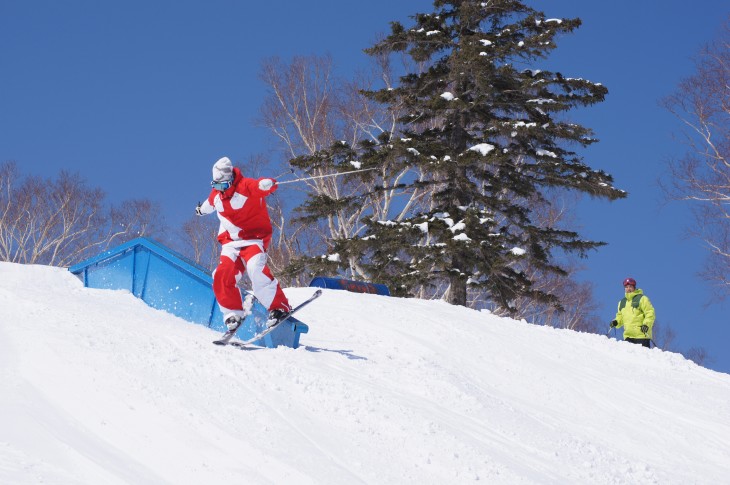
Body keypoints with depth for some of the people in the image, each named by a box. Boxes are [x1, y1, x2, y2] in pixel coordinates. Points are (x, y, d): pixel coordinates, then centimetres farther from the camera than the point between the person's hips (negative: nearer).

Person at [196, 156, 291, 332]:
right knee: (222, 276, -13)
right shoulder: (216, 194, 7)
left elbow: (260, 185, -35)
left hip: (254, 237, -6)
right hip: (231, 242, 6)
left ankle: (279, 307, -26)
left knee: (255, 268, -31)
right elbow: (210, 204, 32)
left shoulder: (245, 186, -14)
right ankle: (234, 313, 2)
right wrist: (202, 209, 54)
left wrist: (268, 185, -60)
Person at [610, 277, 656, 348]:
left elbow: (650, 313, -5)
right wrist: (616, 322, 8)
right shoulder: (622, 302, 20)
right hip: (628, 336, 6)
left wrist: (646, 324, -19)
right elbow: (620, 316, 29)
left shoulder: (641, 299, 0)